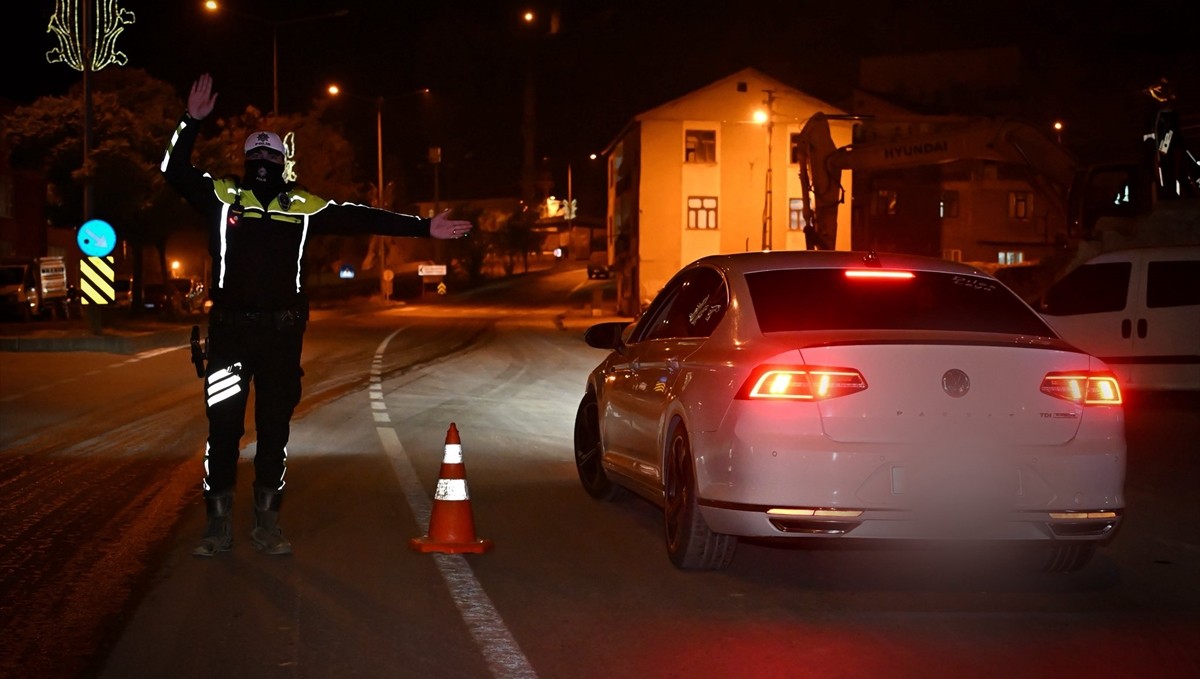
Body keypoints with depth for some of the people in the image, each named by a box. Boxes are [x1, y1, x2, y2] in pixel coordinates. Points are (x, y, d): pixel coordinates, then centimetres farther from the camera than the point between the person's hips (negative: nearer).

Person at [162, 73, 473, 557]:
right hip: (229, 330, -1)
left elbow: (361, 219, 7)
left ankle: (267, 524, 18)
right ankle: (218, 525, 11)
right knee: (223, 428, 1)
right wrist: (192, 123, -15)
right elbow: (175, 173, -2)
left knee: (275, 428, 7)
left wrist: (424, 227, 4)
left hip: (282, 333, 2)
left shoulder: (303, 207, 8)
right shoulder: (223, 197, 4)